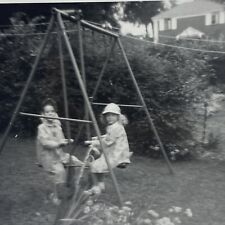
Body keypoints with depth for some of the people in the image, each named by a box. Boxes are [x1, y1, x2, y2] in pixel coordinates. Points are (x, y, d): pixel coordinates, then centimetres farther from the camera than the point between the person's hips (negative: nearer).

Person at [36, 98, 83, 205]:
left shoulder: (57, 125, 11)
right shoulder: (42, 127, -9)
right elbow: (45, 143, -22)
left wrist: (67, 141, -4)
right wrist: (58, 143, -34)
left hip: (59, 154, 7)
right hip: (47, 157, -6)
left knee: (78, 163, -10)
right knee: (60, 171, -25)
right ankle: (55, 196, -4)